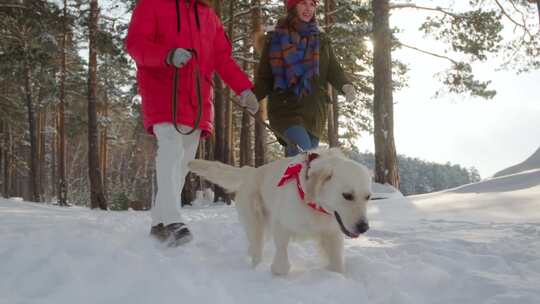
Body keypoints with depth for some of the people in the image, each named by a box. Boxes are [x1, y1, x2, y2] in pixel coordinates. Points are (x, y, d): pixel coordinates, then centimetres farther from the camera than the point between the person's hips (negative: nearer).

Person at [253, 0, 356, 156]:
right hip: (285, 108, -3)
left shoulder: (321, 40, 14)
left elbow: (333, 70, 5)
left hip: (314, 111, 4)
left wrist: (345, 86, -17)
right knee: (303, 155, -24)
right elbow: (264, 76, 5)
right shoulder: (275, 38, 6)